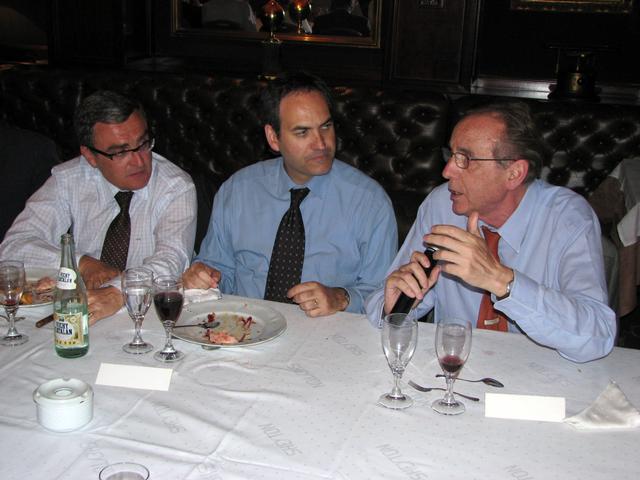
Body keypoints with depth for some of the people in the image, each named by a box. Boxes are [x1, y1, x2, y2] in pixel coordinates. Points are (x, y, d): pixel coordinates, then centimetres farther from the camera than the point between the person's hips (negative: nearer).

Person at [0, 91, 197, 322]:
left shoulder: (176, 186, -8)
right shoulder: (66, 180, -1)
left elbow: (170, 259, -22)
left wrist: (116, 294, -40)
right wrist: (83, 264, -20)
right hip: (79, 312, 2)